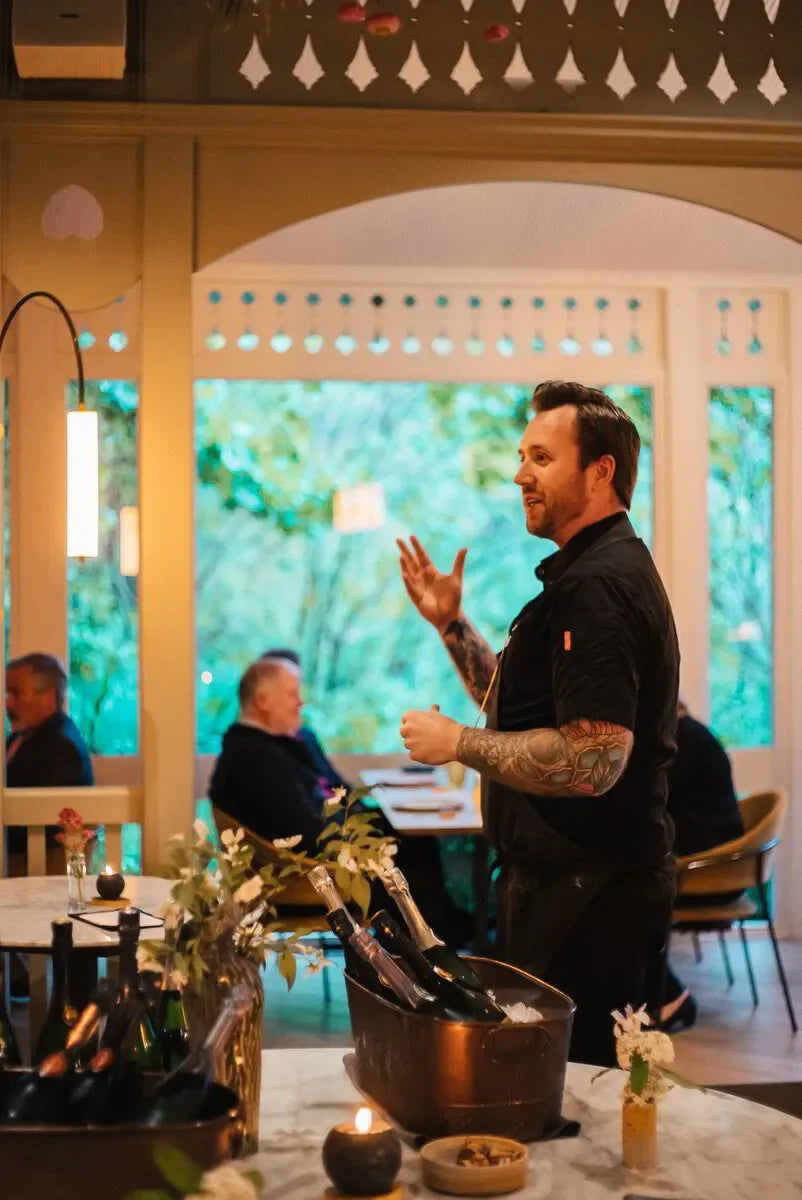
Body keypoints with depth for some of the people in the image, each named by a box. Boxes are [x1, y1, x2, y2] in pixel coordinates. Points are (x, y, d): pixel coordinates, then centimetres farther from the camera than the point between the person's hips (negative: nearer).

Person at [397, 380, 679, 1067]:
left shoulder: (599, 584, -20)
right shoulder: (592, 571, 15)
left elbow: (593, 759, -29)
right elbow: (521, 705, 24)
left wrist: (457, 742, -18)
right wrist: (451, 624, 14)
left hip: (587, 896, -11)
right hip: (570, 881, 11)